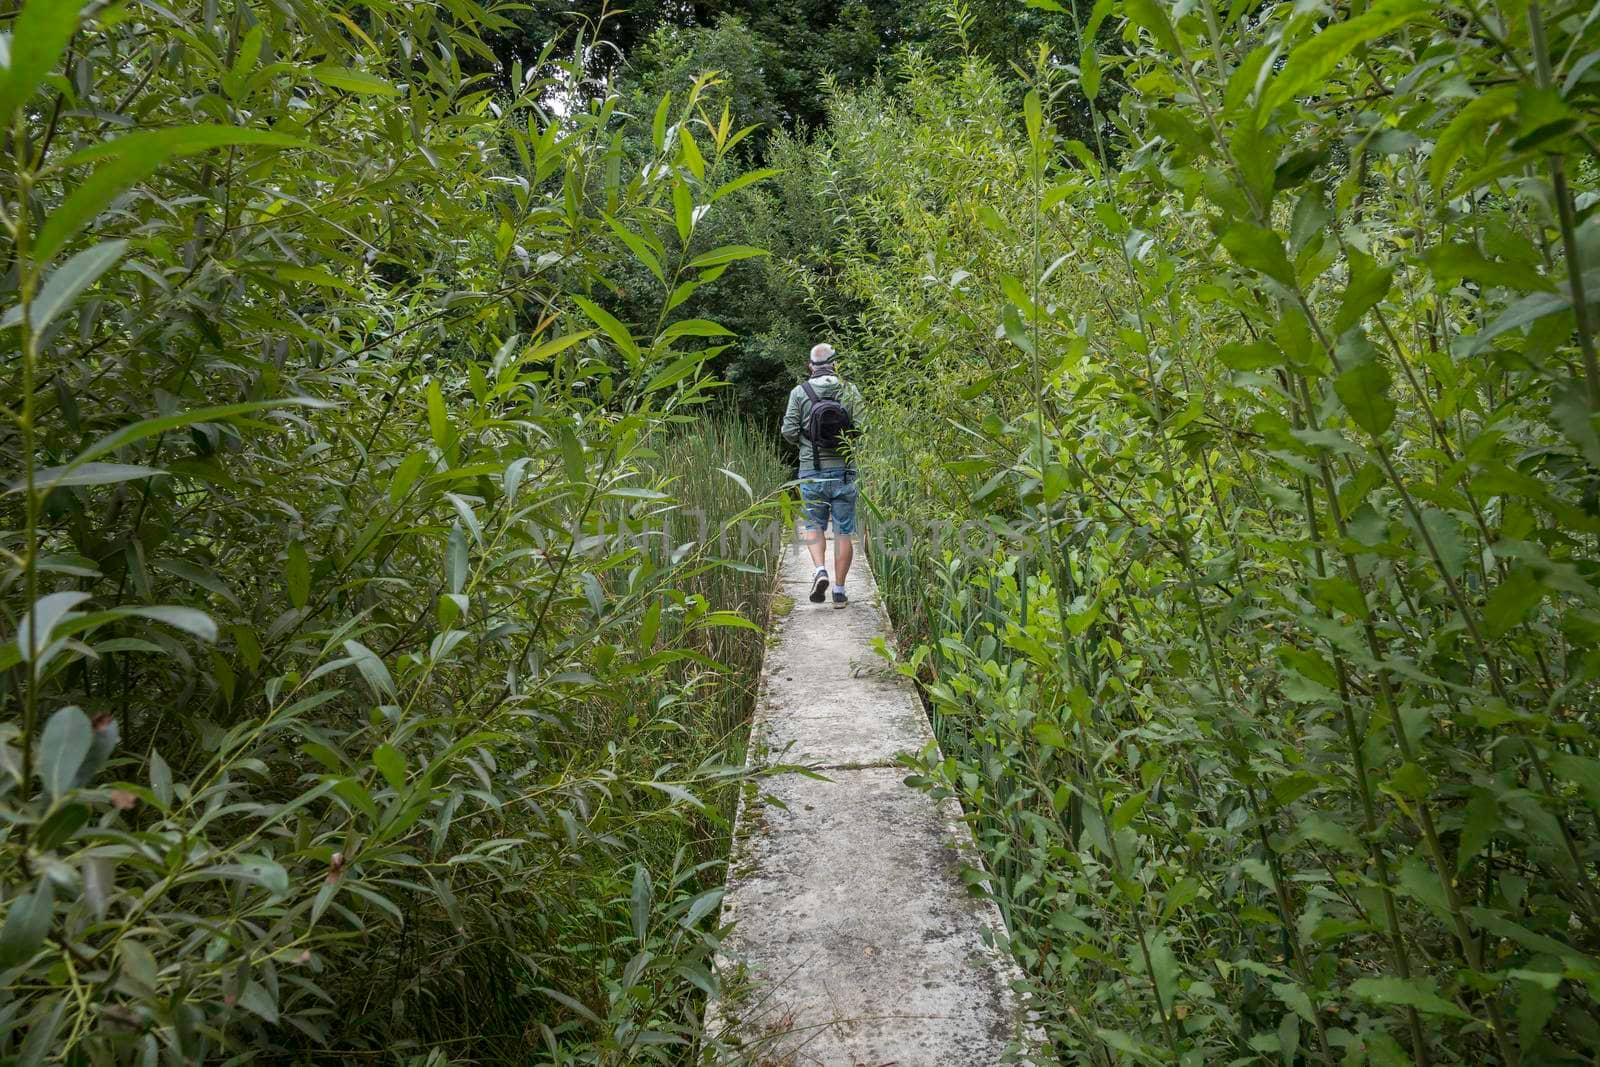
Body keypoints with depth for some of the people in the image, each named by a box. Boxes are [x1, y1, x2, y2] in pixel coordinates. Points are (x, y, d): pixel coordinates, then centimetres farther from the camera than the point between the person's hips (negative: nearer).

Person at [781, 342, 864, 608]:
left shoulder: (799, 392, -1)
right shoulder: (850, 391, 0)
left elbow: (789, 432, -4)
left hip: (811, 470, 0)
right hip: (843, 470, 0)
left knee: (814, 525, 15)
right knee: (843, 531, 7)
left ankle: (820, 570, -8)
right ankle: (839, 590, 8)